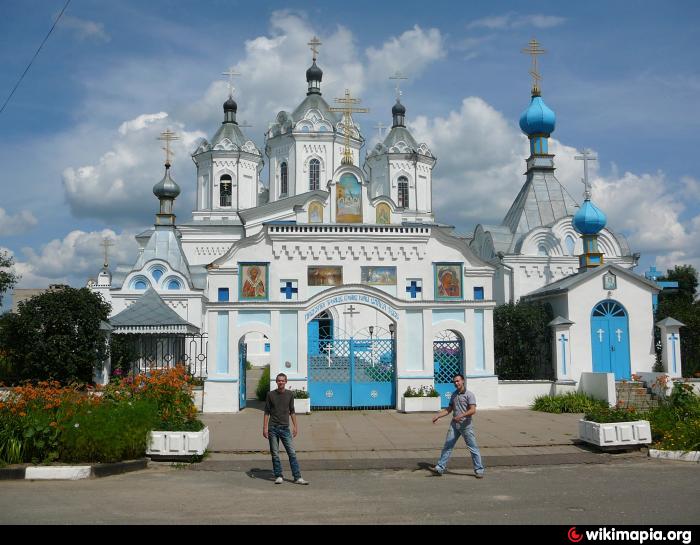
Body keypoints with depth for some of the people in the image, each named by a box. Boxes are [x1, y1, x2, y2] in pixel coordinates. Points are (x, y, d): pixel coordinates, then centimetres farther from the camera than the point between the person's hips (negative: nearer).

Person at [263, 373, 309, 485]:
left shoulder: (290, 394, 4)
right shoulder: (270, 394, 0)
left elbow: (292, 411, 11)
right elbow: (267, 412, 3)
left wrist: (295, 426, 7)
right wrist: (265, 428, -2)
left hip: (285, 428, 1)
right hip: (273, 428, -1)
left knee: (292, 453, -3)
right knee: (275, 454, 3)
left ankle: (298, 478, -2)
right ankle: (278, 476, 14)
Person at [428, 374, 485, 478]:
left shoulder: (469, 394, -8)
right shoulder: (454, 394, 12)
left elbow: (473, 410, -19)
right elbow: (449, 409, 18)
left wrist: (461, 415, -31)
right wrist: (438, 416, 6)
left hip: (466, 425, -6)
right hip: (454, 425, 6)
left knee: (473, 448, 1)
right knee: (447, 446, 4)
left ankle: (479, 470, 11)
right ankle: (440, 468, 8)